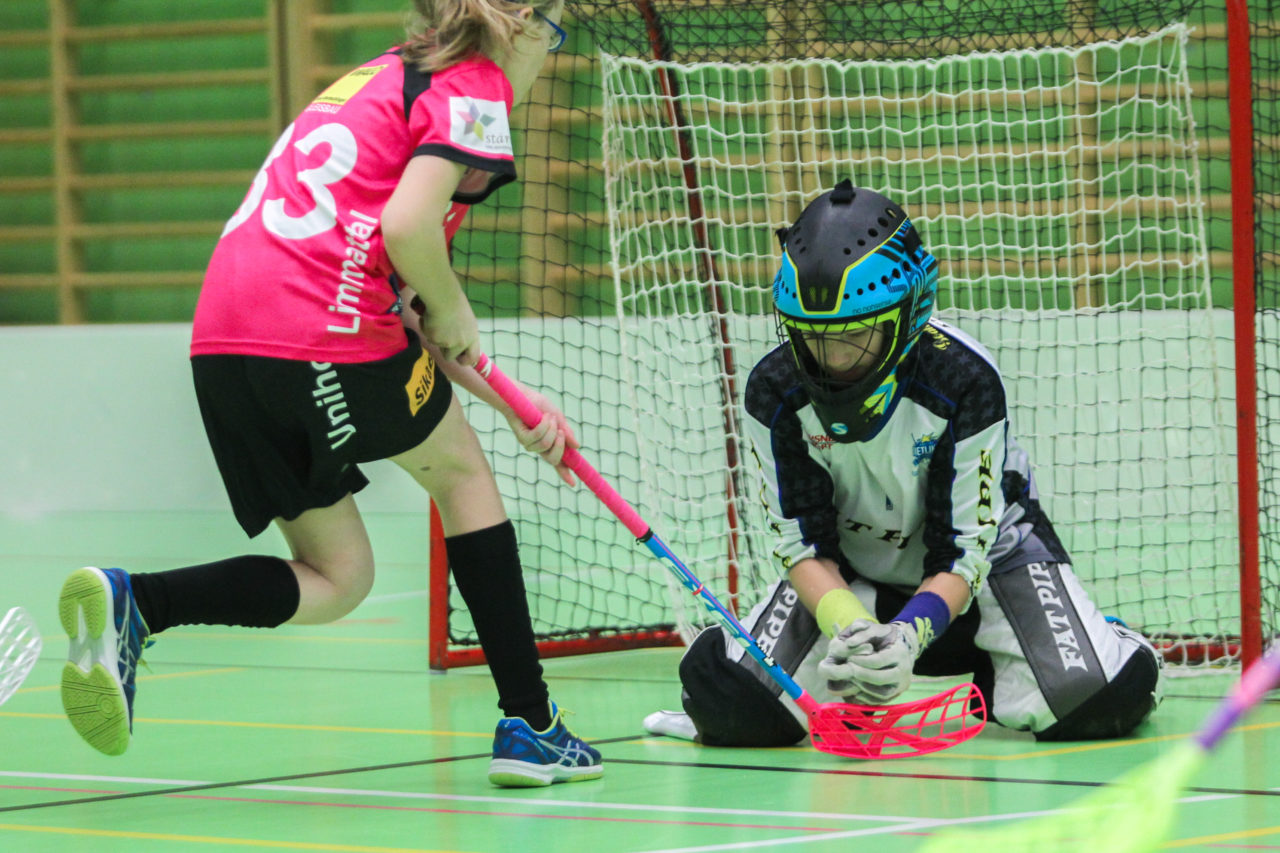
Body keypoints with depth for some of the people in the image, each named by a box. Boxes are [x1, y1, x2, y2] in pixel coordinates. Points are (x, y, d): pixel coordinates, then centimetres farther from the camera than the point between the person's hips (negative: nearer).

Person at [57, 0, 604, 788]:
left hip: (223, 340, 7)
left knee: (336, 581, 13)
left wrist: (512, 406, 24)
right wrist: (452, 317, 3)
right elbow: (406, 226, -17)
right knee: (462, 473, 18)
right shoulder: (473, 87, 1)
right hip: (323, 331, -7)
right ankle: (528, 726, 20)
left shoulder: (386, 79, 28)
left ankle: (131, 602, -8)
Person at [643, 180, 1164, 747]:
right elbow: (802, 541, -15)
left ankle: (999, 678, 11)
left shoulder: (963, 381, -28)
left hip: (989, 545, -2)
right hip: (848, 572, 2)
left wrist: (910, 634, -43)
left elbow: (964, 550, -25)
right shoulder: (775, 391, -20)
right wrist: (848, 627, -36)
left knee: (1092, 701, -26)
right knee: (736, 706, -22)